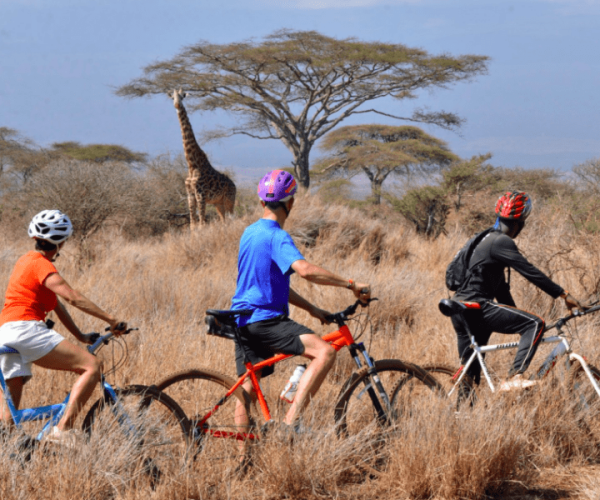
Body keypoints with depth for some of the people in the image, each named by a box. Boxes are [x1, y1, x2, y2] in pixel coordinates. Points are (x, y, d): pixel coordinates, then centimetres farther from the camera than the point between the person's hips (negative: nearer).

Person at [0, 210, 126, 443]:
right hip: (26, 330, -10)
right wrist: (111, 319, -18)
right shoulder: (42, 265, -6)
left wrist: (81, 336, 25)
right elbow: (73, 297, -17)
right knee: (92, 366, -13)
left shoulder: (28, 260, 24)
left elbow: (57, 304, 26)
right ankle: (61, 430, -23)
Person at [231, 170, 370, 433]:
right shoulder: (277, 237, -14)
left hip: (243, 321, 10)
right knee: (325, 352, -22)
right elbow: (305, 270, -32)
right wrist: (351, 284, -26)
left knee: (247, 389, 15)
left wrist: (312, 309, 20)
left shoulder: (250, 233, 15)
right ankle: (291, 420, -29)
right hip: (265, 320, -10)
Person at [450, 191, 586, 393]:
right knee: (535, 324, -15)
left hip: (461, 313, 10)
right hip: (475, 307, -10)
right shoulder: (502, 242, -11)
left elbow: (500, 287, 26)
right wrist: (564, 294, -18)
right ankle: (514, 377, -25)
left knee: (470, 374, 15)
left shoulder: (490, 239, 21)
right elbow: (529, 271, -18)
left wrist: (516, 320, 27)